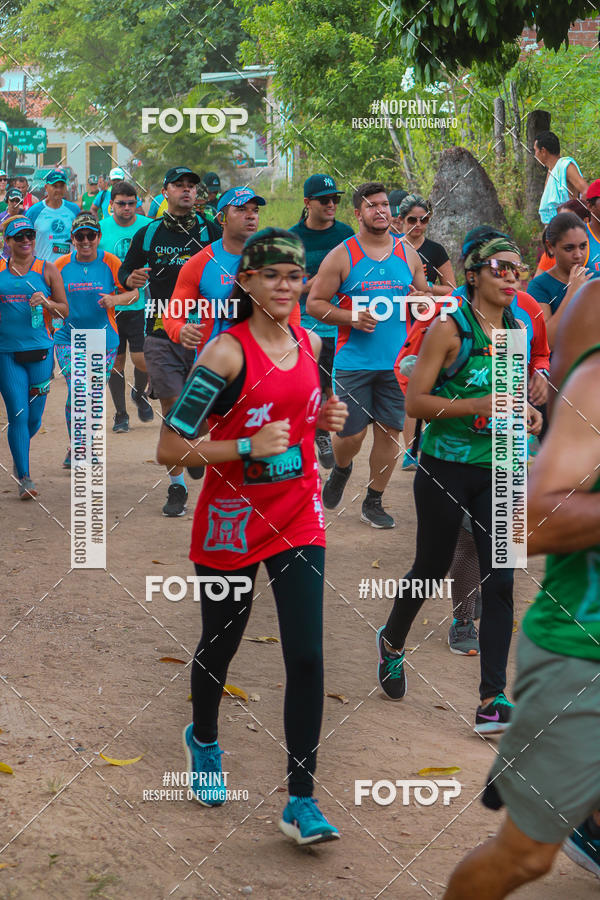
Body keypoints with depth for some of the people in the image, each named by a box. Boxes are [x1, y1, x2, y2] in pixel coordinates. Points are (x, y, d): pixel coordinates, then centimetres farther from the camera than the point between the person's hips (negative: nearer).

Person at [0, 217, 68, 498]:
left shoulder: (47, 270, 3)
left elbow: (64, 310, 6)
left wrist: (46, 303, -13)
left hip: (40, 351, 1)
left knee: (34, 417, 7)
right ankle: (24, 477, -1)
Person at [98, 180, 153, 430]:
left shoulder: (149, 227, 0)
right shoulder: (101, 229, 0)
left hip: (141, 304, -1)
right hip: (110, 306, 1)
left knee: (141, 358, -7)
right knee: (116, 360, 5)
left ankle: (140, 394, 25)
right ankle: (120, 414, 19)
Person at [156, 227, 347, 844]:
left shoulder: (309, 343, 3)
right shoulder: (227, 353, -17)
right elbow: (168, 450, -19)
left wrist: (322, 418, 2)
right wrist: (249, 447, -27)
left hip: (298, 519, 4)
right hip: (232, 521, -4)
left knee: (307, 657, -5)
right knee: (220, 646, 15)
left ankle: (300, 803, 1)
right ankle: (203, 738, 46)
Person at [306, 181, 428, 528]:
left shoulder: (408, 254, 9)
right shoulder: (342, 256, -2)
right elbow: (314, 304, -1)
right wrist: (351, 318, -14)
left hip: (397, 362, 3)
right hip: (354, 361, -3)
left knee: (389, 432, 3)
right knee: (351, 434, -4)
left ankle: (374, 502, 17)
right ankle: (341, 470, 31)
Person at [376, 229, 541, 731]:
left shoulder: (517, 331, 7)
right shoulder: (449, 328, -11)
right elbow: (414, 402, -14)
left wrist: (526, 411, 2)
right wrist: (477, 406, -24)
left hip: (497, 471, 4)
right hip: (446, 468, -4)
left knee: (500, 580, -4)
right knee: (433, 567, 11)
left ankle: (493, 700, -3)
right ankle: (392, 641, 41)